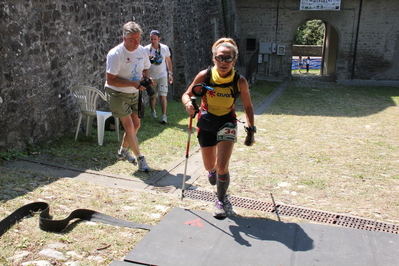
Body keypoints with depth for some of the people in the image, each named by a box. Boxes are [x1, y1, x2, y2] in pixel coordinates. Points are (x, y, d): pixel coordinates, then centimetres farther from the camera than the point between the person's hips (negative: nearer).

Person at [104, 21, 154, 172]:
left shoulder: (141, 50, -3)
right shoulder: (115, 54, -23)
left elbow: (145, 69, 13)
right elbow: (111, 80, -25)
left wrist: (147, 78, -11)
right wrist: (133, 83, -32)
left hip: (134, 93, 7)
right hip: (118, 94, -7)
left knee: (136, 125, 12)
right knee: (129, 126, -6)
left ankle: (123, 151, 34)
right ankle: (140, 158, 6)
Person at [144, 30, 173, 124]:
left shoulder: (165, 48, -1)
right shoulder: (146, 49, -6)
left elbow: (168, 61, 10)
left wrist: (170, 73, 6)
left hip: (162, 75, 0)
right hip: (151, 76, 0)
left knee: (162, 95, -10)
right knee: (152, 96, 8)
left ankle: (164, 116, -7)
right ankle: (153, 111, 34)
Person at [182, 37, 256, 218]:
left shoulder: (240, 81, -18)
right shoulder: (204, 76, -20)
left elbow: (248, 107, -4)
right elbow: (187, 94, -9)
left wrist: (251, 130, -5)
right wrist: (188, 103, -32)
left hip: (227, 122, -1)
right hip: (206, 122, 1)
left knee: (222, 166, -12)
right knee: (209, 166, 15)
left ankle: (221, 201, 15)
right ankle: (212, 171, 56)